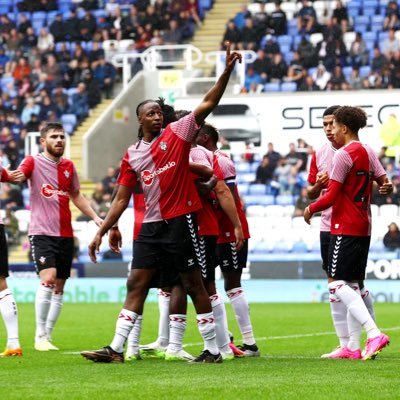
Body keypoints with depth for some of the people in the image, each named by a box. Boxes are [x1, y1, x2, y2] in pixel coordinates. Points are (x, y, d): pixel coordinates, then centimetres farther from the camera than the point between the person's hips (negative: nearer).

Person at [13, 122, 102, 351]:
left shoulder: (68, 166, 13)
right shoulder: (33, 162, -2)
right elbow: (18, 175, -22)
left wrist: (95, 217, 14)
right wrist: (13, 176, -46)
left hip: (65, 235, 6)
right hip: (42, 233, -6)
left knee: (59, 288, 6)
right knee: (48, 279, -20)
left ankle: (48, 336, 15)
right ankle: (40, 336, -11)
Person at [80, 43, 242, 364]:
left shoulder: (178, 133, 0)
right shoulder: (132, 156, 10)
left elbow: (208, 103, -9)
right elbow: (121, 199, 14)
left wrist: (227, 70, -20)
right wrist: (101, 232, 10)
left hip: (180, 220, -4)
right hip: (151, 226, 4)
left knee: (193, 284, 0)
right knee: (136, 284, 3)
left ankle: (213, 350, 7)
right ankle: (116, 349, 4)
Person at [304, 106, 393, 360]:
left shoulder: (344, 155, -13)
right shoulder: (369, 152, 13)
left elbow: (331, 197, -14)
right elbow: (385, 183, 7)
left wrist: (310, 210, 0)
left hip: (345, 229, -9)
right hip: (363, 227, 9)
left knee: (337, 284, -11)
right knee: (352, 285, 11)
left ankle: (374, 334, -23)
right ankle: (352, 347, 10)